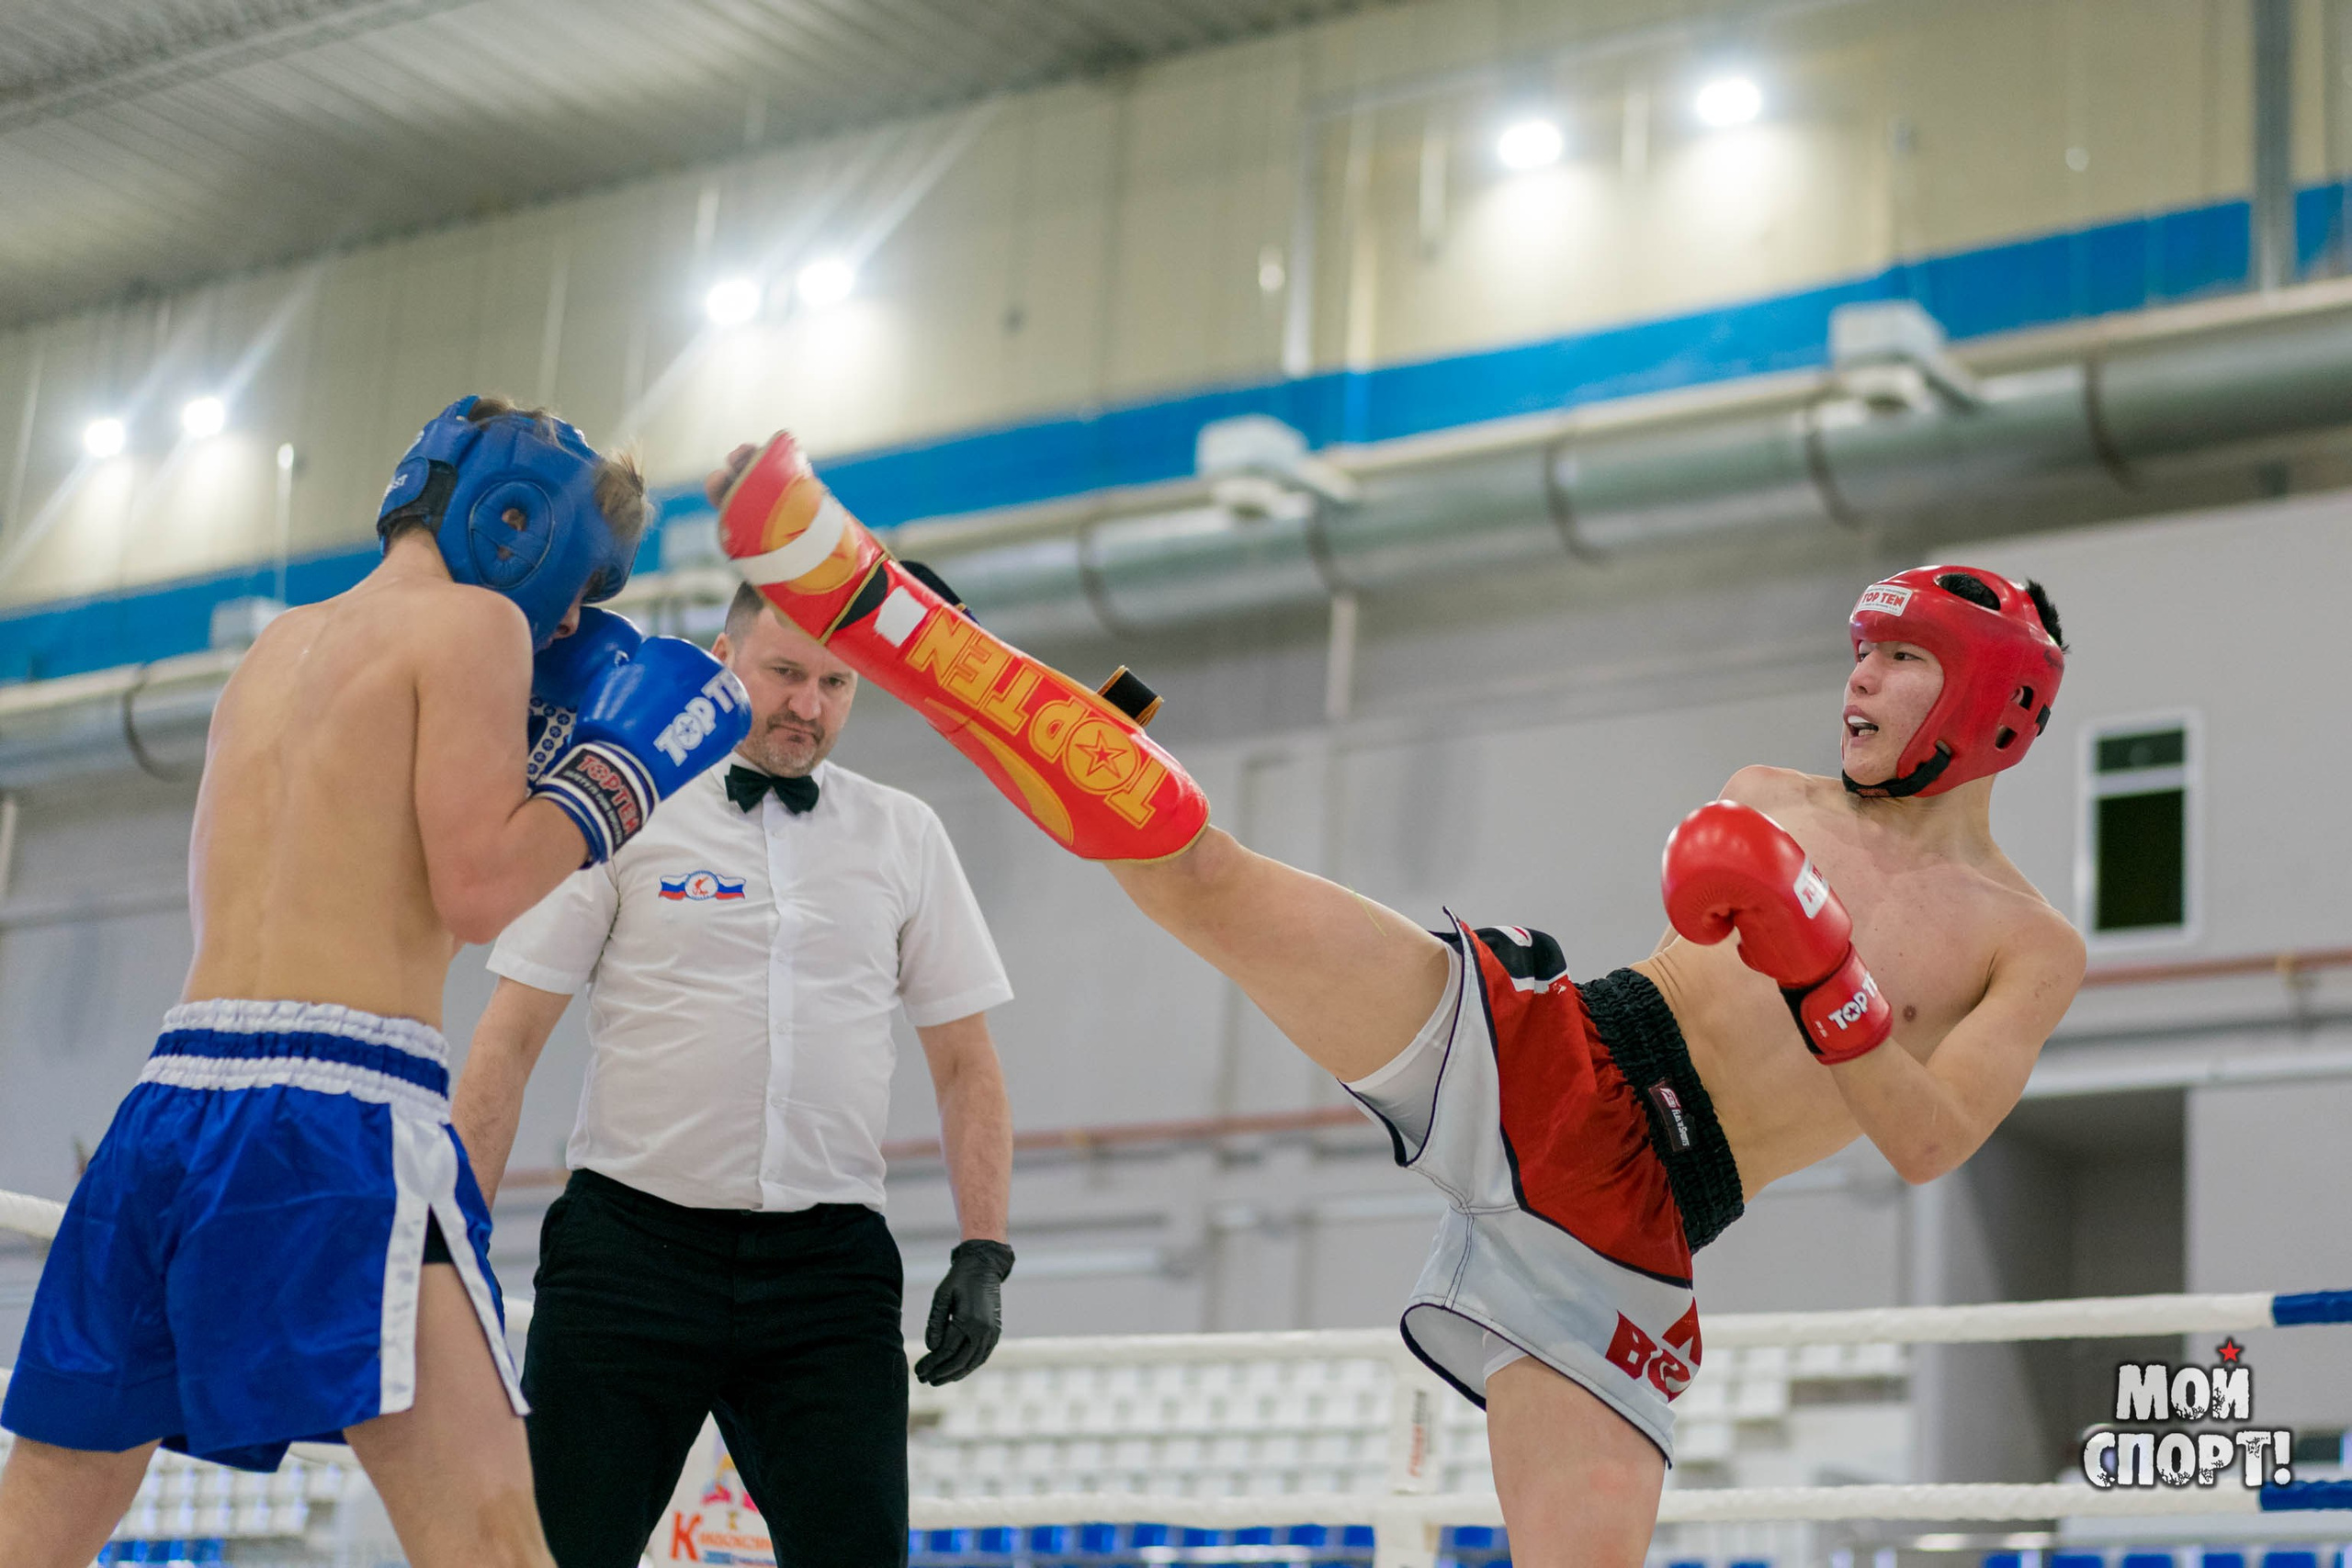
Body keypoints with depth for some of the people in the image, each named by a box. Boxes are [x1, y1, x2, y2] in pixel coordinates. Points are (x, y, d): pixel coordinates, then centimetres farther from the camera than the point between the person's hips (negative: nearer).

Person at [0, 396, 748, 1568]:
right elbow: (479, 891, -7)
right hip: (335, 1098, -8)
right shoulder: (474, 619, 2)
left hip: (175, 1087, 8)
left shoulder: (276, 648, 23)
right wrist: (625, 762, 5)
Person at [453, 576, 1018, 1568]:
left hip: (826, 1262, 2)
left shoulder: (904, 836, 12)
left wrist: (983, 1256, 2)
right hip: (631, 1241, -2)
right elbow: (510, 1041, 3)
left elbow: (965, 1065, 13)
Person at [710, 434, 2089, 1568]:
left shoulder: (2034, 949, 8)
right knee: (1198, 872, -16)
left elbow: (1928, 1144, -7)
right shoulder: (1769, 799, 16)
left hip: (1633, 1227, -2)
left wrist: (1818, 964, -18)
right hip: (1534, 1055, 2)